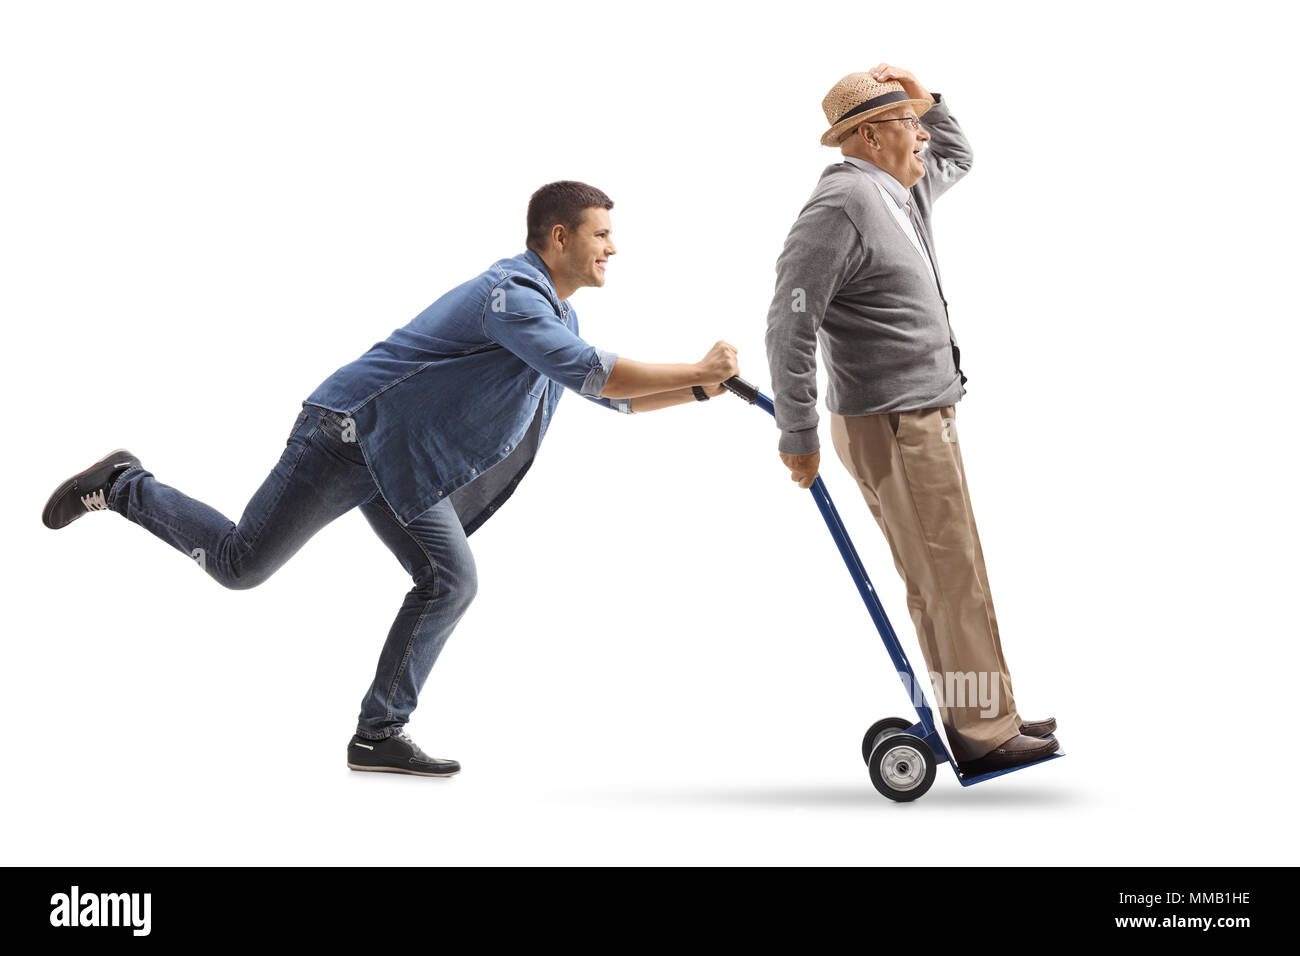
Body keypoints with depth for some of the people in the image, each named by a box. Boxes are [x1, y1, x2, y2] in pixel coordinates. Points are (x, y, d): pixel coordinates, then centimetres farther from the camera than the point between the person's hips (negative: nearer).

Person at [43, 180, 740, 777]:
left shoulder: (558, 315, 12)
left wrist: (698, 389, 5)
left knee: (449, 581, -3)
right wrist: (698, 370, -23)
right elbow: (594, 374, -30)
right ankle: (123, 488, 18)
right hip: (352, 432, -9)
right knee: (239, 563, -4)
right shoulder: (512, 295, -21)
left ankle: (379, 734, 3)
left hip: (401, 462, 9)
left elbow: (615, 398, 18)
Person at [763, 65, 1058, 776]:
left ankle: (982, 718, 24)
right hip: (895, 425, -10)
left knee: (938, 582, 15)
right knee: (954, 583, -5)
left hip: (922, 417, 10)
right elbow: (790, 323, -21)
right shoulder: (842, 203, -16)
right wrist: (798, 436, -18)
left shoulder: (901, 191, 14)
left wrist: (928, 99, 16)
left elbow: (959, 158, 36)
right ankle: (985, 734, 3)